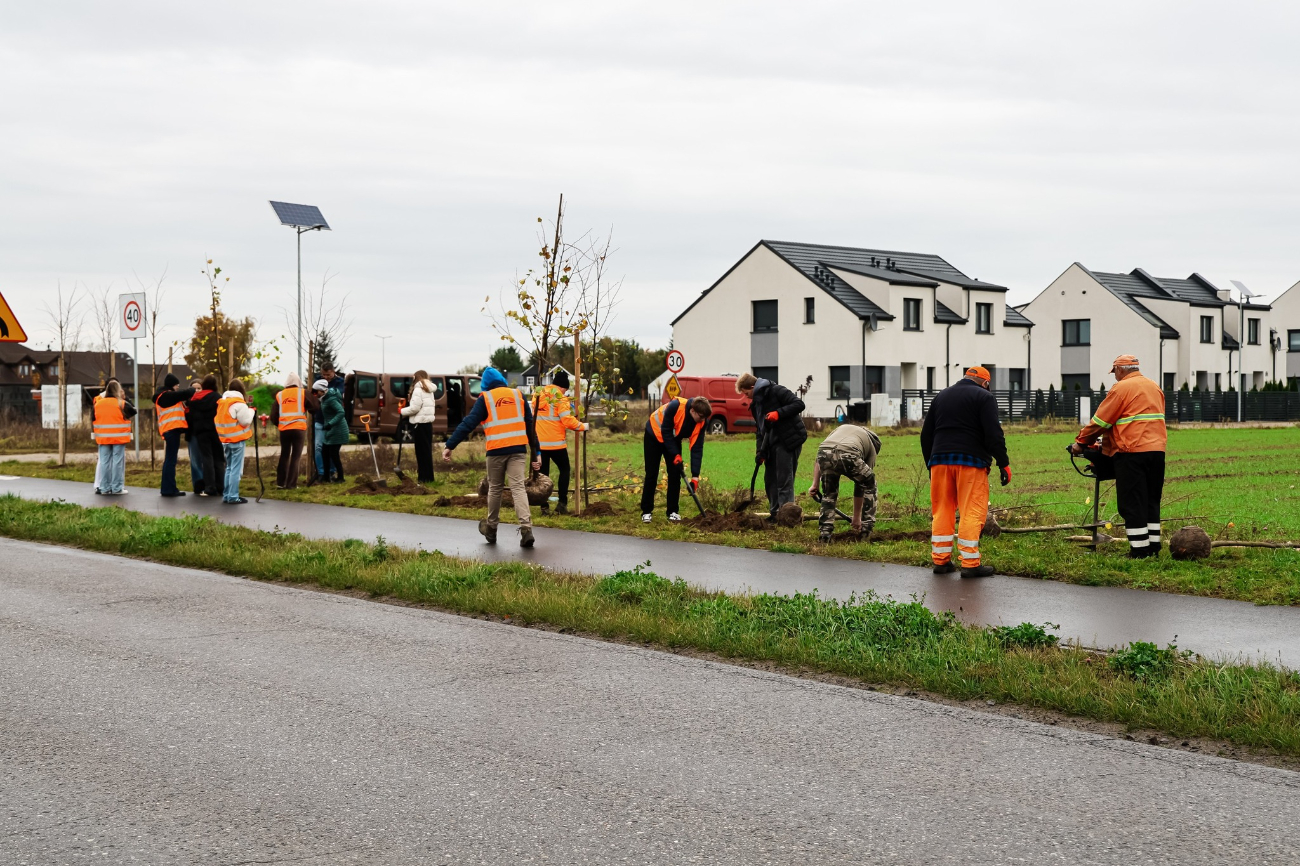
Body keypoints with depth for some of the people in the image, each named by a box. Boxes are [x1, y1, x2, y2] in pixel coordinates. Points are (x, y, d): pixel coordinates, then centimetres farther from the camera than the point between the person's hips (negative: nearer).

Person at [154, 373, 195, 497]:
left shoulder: (163, 397, 21)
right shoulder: (167, 396, -9)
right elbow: (185, 394, -13)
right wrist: (195, 391, 5)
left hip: (169, 430, 10)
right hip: (172, 428, -10)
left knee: (170, 459, 11)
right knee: (171, 459, -8)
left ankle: (168, 488, 15)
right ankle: (169, 489, -8)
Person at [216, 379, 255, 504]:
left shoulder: (221, 402, 11)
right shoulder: (239, 403, -13)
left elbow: (224, 419, 16)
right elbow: (245, 421, -14)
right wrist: (251, 410, 1)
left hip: (225, 440, 8)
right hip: (237, 440, -8)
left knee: (229, 468, 16)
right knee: (236, 469, -5)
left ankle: (226, 495, 18)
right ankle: (233, 497, -7)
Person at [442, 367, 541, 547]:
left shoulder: (485, 399, 2)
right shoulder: (518, 396, 12)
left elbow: (468, 424, -4)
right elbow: (531, 426, 12)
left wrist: (449, 446, -3)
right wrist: (536, 453, 16)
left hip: (496, 451, -2)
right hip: (518, 449, 2)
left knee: (495, 489, 15)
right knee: (518, 487, -3)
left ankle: (491, 529, 27)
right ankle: (526, 528, -20)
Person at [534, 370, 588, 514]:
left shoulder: (538, 394, 8)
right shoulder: (560, 398, -10)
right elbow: (567, 420, -17)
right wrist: (582, 426, -2)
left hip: (539, 442, 4)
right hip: (555, 442, -4)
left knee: (543, 473, 9)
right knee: (564, 470, 11)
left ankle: (544, 506, 5)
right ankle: (562, 503, 2)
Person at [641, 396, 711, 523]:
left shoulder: (701, 422, -22)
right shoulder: (675, 406, -38)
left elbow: (697, 449, -21)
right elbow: (665, 431, -29)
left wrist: (695, 476, -25)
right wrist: (676, 455, -30)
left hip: (673, 439, 4)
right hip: (655, 435, -4)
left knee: (675, 474, -4)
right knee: (651, 474, -4)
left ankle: (673, 511, 5)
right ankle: (646, 511, 5)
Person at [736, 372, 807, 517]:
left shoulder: (776, 391, -10)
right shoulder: (755, 404, 16)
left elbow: (799, 404, -17)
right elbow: (759, 429, 18)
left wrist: (779, 413, -26)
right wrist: (760, 451, 7)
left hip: (789, 441, -9)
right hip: (772, 444, 9)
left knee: (784, 480, -9)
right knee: (770, 479, 10)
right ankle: (774, 514, 18)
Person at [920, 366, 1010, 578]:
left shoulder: (941, 396, 20)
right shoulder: (984, 397, 2)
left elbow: (926, 434, 20)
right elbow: (994, 434, -10)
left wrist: (930, 463, 25)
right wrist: (1004, 463, -7)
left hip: (940, 459, 5)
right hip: (971, 461, -5)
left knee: (941, 511, 9)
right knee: (972, 512, -4)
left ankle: (940, 560, 11)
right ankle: (970, 564, -7)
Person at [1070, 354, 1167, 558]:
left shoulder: (1122, 388, -6)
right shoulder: (1155, 387, 16)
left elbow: (1100, 421, -5)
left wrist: (1081, 442, 5)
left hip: (1133, 452, -7)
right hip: (1157, 450, 7)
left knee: (1132, 504, -3)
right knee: (1151, 501, 14)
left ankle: (1139, 550, -4)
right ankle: (1153, 546, 15)